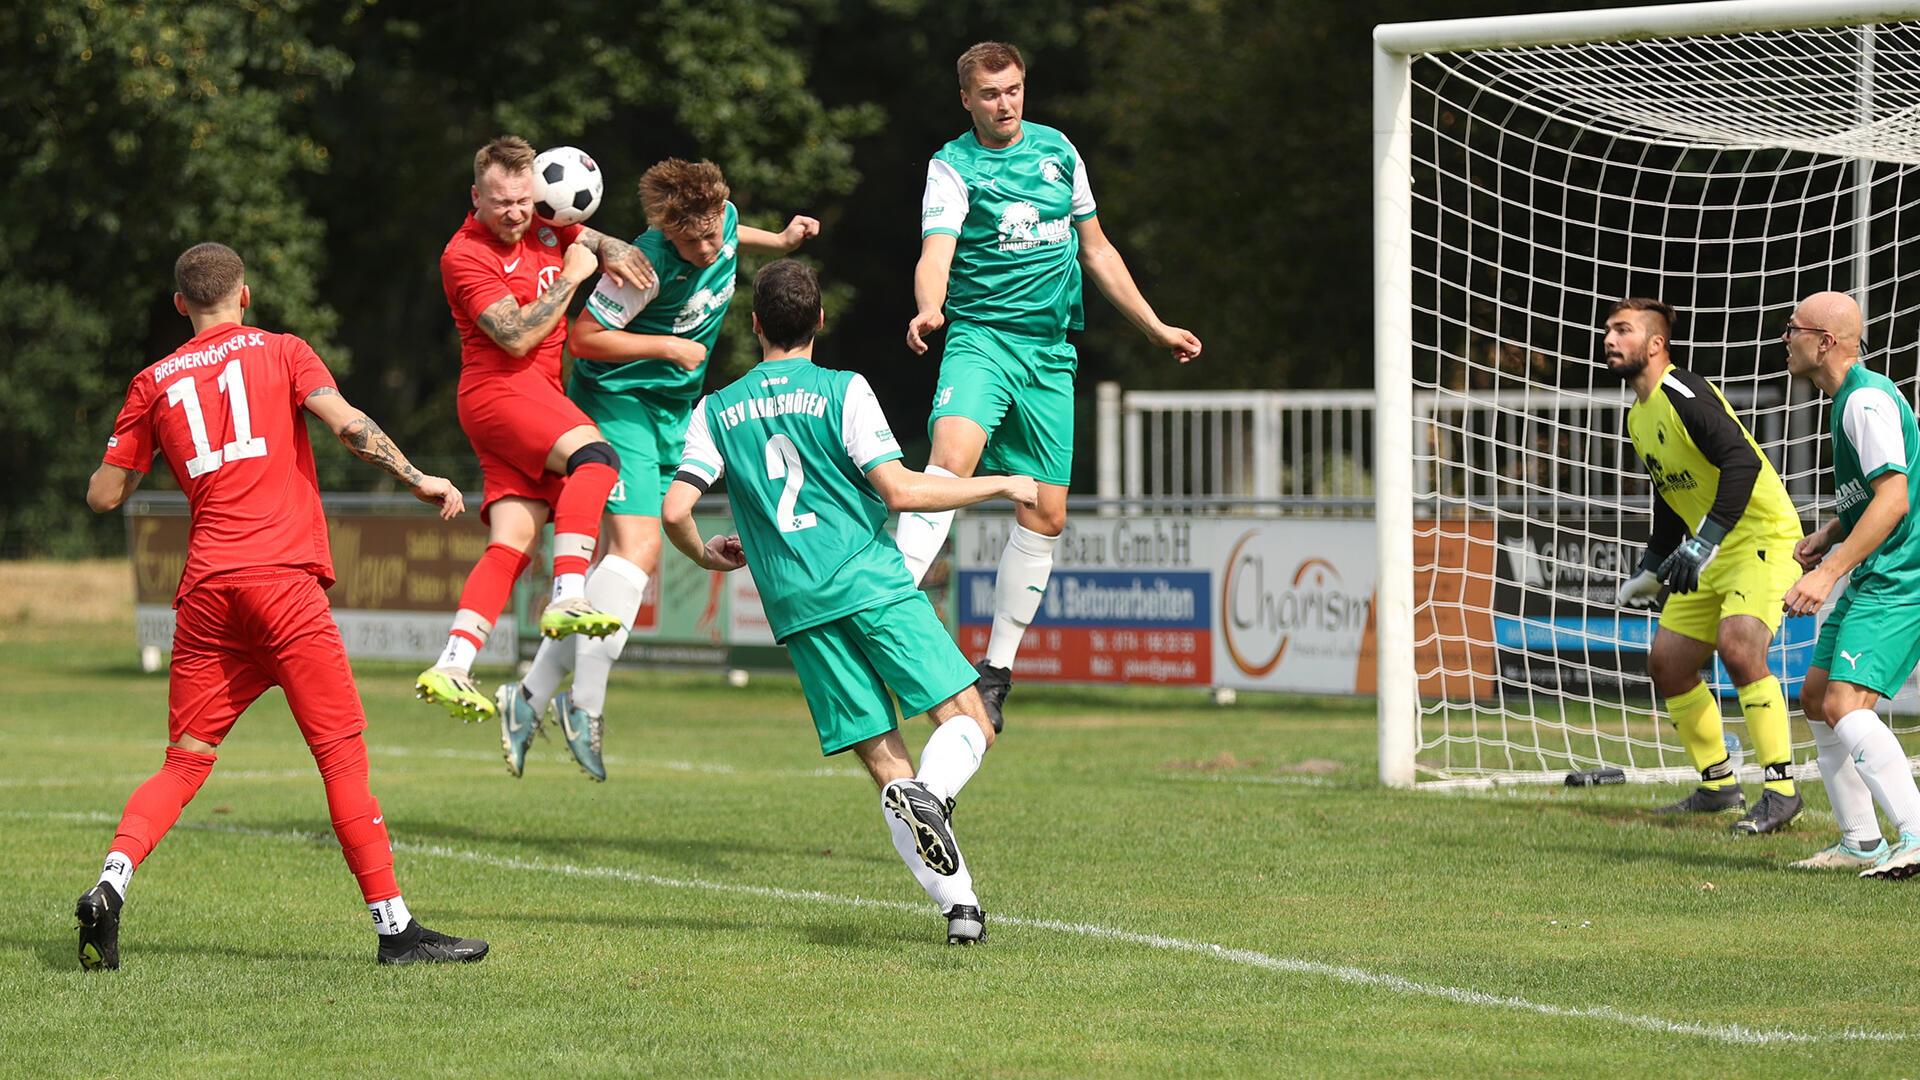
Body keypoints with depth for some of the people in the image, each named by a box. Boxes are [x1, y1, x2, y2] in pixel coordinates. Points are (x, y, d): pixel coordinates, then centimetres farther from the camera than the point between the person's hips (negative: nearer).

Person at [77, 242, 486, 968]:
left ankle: (112, 883, -11)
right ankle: (394, 925, -4)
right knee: (342, 752, -2)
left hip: (205, 586, 3)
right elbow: (346, 423, -8)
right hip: (283, 577, -3)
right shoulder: (280, 351, 8)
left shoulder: (154, 383, 15)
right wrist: (417, 479, -3)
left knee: (185, 763, 10)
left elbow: (103, 496, 17)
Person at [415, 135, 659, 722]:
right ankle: (567, 598, -42)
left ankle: (451, 668, -8)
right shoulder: (466, 255, -10)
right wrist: (571, 277, -12)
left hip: (537, 393, 8)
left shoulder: (546, 229, 12)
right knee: (594, 455, -31)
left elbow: (595, 241, 31)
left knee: (513, 543, -3)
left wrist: (614, 251, 6)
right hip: (498, 390, -8)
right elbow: (517, 336, -18)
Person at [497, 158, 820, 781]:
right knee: (638, 547, -23)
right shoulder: (649, 263, -26)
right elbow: (584, 337, -20)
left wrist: (780, 241, 19)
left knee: (633, 562, 5)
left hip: (672, 414, 8)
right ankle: (585, 705, -24)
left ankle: (531, 698, 10)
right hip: (616, 402, -8)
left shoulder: (723, 221, -3)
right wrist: (670, 346, -19)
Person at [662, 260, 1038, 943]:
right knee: (968, 726, 0)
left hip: (798, 607, 3)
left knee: (886, 765, 5)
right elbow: (900, 490, -7)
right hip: (875, 586, -3)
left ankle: (959, 905, -8)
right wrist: (1001, 486, 4)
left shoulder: (717, 410, 11)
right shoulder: (843, 391, 1)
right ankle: (929, 792, -34)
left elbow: (675, 510, 3)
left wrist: (707, 556, 25)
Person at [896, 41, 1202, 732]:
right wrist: (928, 310, -41)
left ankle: (997, 668, 15)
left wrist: (1154, 327, 24)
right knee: (952, 456, -32)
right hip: (981, 338, -5)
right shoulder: (953, 167, -3)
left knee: (1045, 515, 3)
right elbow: (936, 254, -20)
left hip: (1050, 353, 5)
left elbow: (1095, 251, 22)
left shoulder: (1057, 151, 11)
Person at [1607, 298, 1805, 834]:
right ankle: (1718, 785, 22)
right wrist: (1652, 568, 28)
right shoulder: (1639, 416, 12)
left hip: (1762, 538, -10)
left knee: (1738, 645, -28)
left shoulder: (1683, 394, -18)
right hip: (1708, 552, 10)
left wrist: (1704, 543, -35)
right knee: (1667, 663, 9)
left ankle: (1780, 790, -22)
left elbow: (1742, 460, -30)